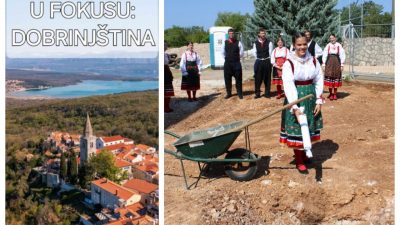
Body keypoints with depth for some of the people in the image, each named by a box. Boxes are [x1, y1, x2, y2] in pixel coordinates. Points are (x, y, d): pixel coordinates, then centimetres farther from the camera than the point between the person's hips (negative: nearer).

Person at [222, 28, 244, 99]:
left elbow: (241, 53, 4)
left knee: (238, 79, 3)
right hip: (227, 63, 2)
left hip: (236, 63, -2)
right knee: (227, 79, 7)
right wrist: (228, 58, 13)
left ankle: (240, 93, 11)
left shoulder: (238, 43, -3)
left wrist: (237, 58, 9)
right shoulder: (225, 43, 3)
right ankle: (228, 93, 18)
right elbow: (223, 53, 15)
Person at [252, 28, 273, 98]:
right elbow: (254, 52, 8)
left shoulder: (269, 43, -2)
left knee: (267, 78, 5)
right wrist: (258, 59, 4)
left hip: (267, 61, -1)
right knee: (258, 78, 2)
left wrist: (268, 60, -1)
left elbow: (270, 52, 0)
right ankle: (257, 93, 9)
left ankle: (267, 93, 12)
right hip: (258, 62, 1)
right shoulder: (255, 43, 3)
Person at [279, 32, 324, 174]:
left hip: (311, 97, 4)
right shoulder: (289, 63, -12)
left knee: (308, 127, 13)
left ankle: (304, 153, 33)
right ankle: (299, 160, 15)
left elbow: (319, 81, 6)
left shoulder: (313, 61, 1)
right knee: (296, 129, 2)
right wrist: (295, 107, -26)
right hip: (296, 98, -4)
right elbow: (288, 86, -18)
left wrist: (319, 101, -1)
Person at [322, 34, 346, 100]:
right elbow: (324, 55, 5)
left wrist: (342, 65, -2)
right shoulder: (328, 46, 3)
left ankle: (335, 94, 12)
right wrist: (323, 64, 0)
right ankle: (330, 94, 9)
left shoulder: (339, 45, 0)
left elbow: (342, 55, 1)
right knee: (329, 78, -2)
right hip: (329, 63, 1)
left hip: (337, 62, -1)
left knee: (336, 78, 3)